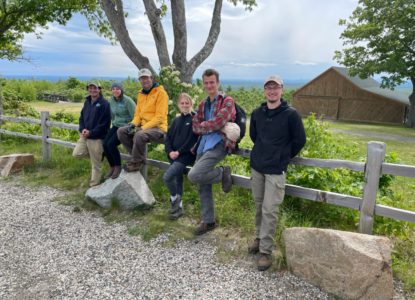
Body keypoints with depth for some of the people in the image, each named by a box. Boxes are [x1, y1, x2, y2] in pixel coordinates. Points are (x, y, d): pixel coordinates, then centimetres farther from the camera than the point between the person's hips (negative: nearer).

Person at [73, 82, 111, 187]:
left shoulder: (104, 104, -11)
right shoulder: (87, 102, 12)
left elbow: (104, 123, -15)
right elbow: (82, 117, 15)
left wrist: (91, 133, -18)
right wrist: (82, 129, -5)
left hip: (96, 138, -7)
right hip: (85, 136, 7)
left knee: (95, 164, 1)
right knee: (76, 153, -1)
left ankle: (94, 185, 14)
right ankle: (96, 155, 21)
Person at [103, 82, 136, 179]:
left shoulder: (127, 100, -14)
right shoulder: (111, 100, 7)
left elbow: (134, 116, -14)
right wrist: (114, 123, 16)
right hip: (116, 126, 7)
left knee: (111, 144, -21)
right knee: (105, 143, -12)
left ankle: (118, 167, 0)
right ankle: (112, 167, 7)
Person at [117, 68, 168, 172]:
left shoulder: (160, 93, -10)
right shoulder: (141, 94, 14)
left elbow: (159, 117, -17)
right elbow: (138, 114, 17)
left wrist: (143, 128, -22)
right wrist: (133, 124, -6)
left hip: (158, 128, -8)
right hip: (143, 126, 8)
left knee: (139, 135, -35)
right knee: (121, 131, -7)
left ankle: (137, 162, -13)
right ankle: (138, 156, 0)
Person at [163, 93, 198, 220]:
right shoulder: (176, 120, 15)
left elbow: (192, 139, -13)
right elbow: (168, 137, 10)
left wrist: (179, 152, -15)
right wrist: (170, 152, -7)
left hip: (186, 155, -6)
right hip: (174, 156, 6)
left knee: (167, 176, -20)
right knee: (178, 181, 11)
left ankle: (174, 200, 2)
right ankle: (179, 207, 24)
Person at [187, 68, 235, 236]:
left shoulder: (227, 101, -1)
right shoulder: (203, 105, 20)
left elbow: (219, 122, -17)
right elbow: (195, 127, 12)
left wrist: (203, 125, -1)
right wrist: (211, 127, -5)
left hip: (219, 144, -7)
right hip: (203, 145, 7)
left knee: (194, 175, -23)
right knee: (203, 186, 10)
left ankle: (223, 173, 3)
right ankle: (208, 221, 24)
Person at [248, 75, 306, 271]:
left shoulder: (291, 114, -8)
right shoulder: (257, 113, 5)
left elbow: (300, 140, -2)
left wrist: (284, 157, 6)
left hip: (276, 170, -4)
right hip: (256, 167, 5)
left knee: (270, 210, -5)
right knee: (259, 206, 15)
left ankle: (265, 251, 5)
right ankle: (259, 238, 33)